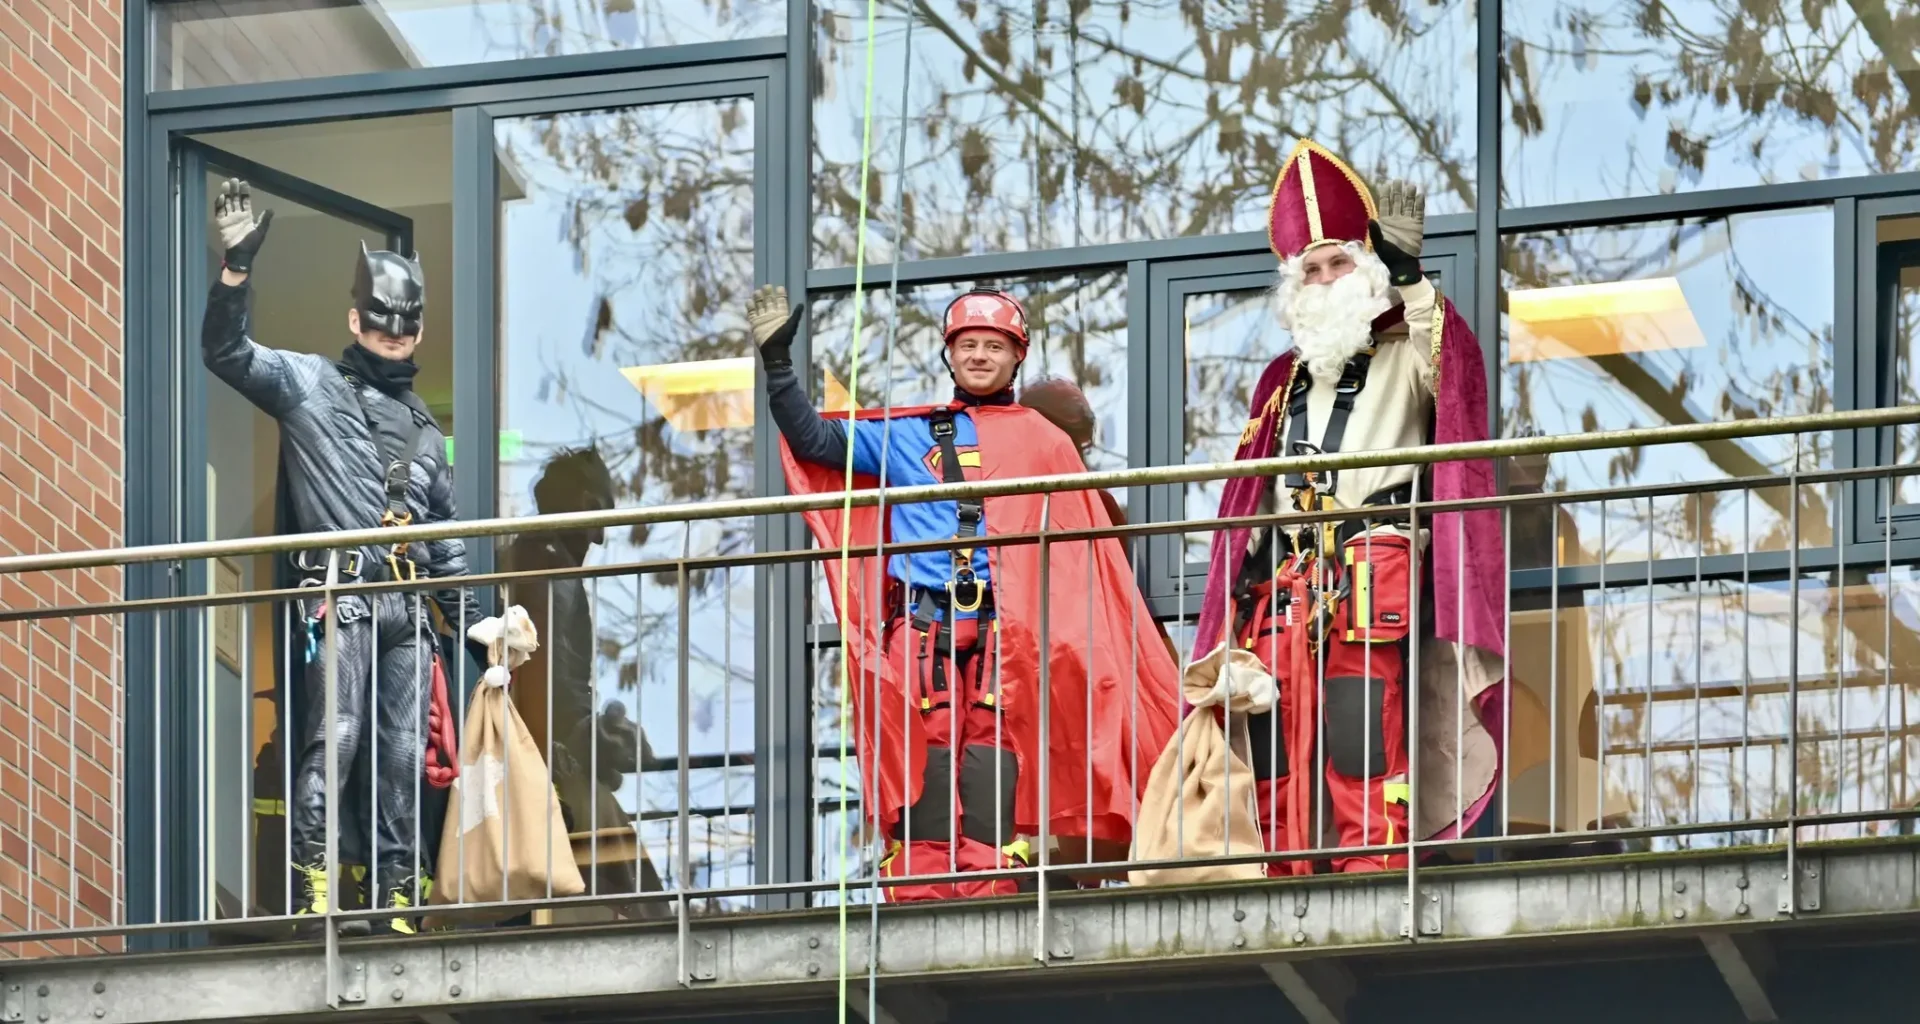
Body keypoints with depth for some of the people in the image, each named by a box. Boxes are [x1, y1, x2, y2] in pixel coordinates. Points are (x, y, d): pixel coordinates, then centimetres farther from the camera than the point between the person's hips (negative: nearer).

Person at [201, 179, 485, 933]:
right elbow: (224, 350, -5)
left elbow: (445, 537, 28)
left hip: (409, 608, 6)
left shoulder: (424, 427, 26)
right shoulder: (309, 384, 9)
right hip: (339, 595, -5)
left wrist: (472, 620, 22)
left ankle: (397, 898, 2)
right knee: (334, 737, -16)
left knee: (404, 756, 1)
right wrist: (236, 267, -18)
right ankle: (311, 885, -19)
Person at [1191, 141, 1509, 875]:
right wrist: (1248, 577, 14)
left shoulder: (1404, 360, 11)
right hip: (1285, 583, 6)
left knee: (1363, 743, -14)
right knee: (1279, 748, -1)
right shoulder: (1284, 382, 26)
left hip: (1372, 572, -6)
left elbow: (1454, 367, -14)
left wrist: (1410, 279, -19)